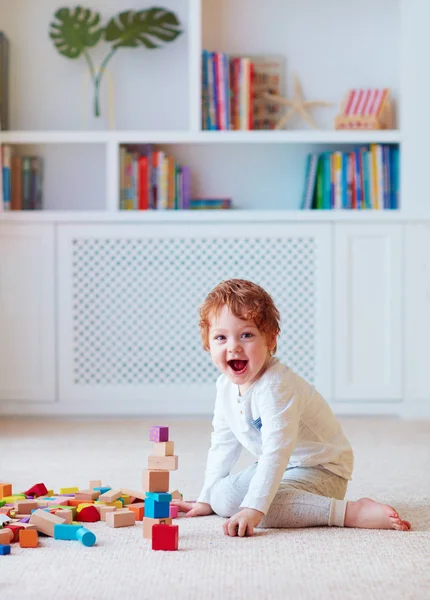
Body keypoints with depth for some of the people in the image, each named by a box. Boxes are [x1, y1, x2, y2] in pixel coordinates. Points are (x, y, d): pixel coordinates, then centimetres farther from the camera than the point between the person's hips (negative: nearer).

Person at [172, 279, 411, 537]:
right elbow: (223, 444, 12)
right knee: (223, 496, -5)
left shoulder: (275, 387, -28)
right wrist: (206, 498, 13)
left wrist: (253, 508, -43)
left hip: (322, 470, -8)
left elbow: (277, 451, -37)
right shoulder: (225, 386, 0)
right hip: (283, 467, 9)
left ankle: (353, 511, -29)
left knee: (266, 505, -33)